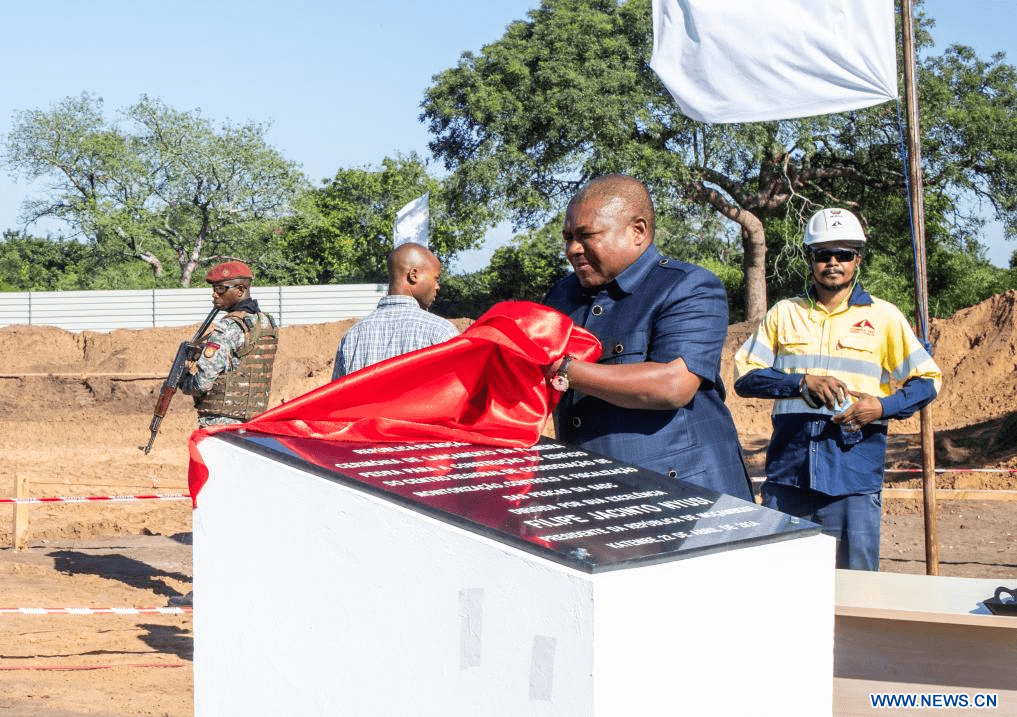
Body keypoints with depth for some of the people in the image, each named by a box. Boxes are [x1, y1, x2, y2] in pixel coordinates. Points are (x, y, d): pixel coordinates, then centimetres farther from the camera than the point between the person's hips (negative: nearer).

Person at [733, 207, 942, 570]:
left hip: (854, 474, -2)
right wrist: (802, 382, -11)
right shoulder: (784, 313, 13)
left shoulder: (884, 317, 8)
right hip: (787, 471, 2)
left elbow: (927, 381, 8)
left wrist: (883, 407, -10)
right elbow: (745, 375, 5)